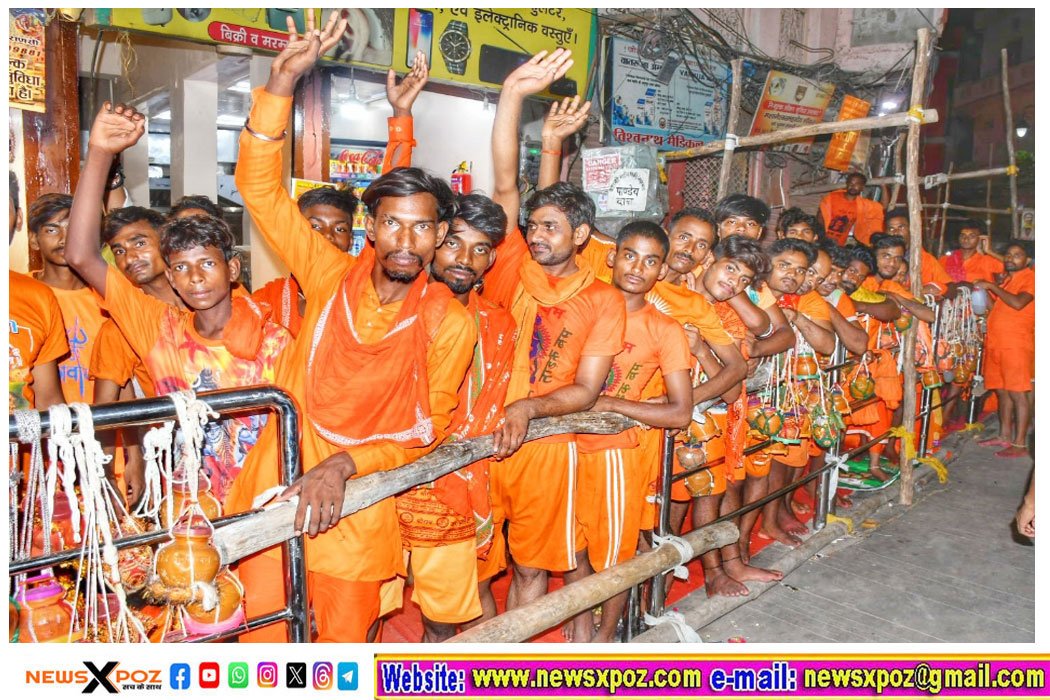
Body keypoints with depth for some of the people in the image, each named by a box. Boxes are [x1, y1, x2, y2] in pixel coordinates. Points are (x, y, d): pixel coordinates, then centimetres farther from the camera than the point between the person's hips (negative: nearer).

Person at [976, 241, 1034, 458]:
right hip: (995, 342, 8)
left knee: (1018, 394, -6)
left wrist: (992, 286, -14)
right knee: (1002, 392, 13)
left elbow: (1018, 303, -22)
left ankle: (1019, 444, -4)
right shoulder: (1006, 278, 19)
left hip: (1016, 344, -8)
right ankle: (1004, 436, 22)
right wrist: (997, 285, 8)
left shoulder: (1030, 278, -5)